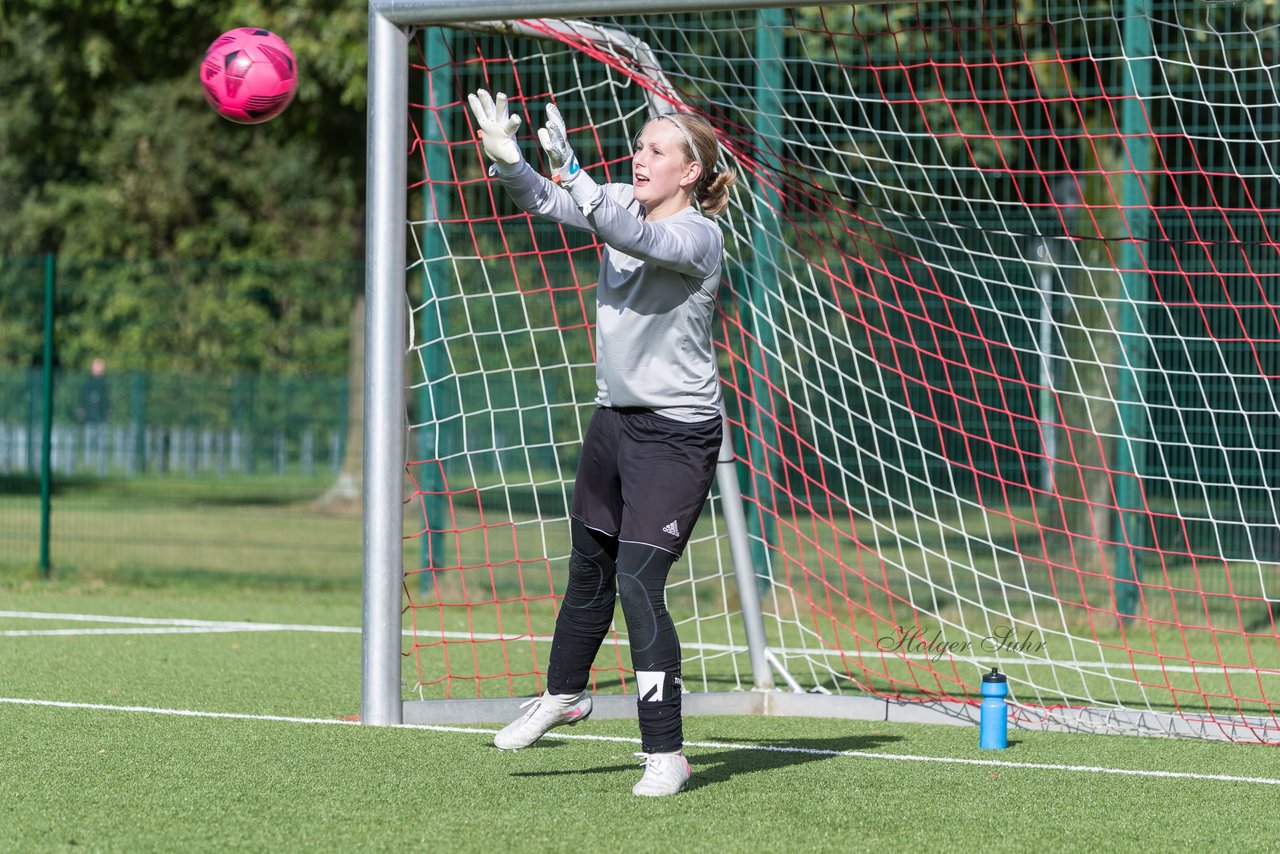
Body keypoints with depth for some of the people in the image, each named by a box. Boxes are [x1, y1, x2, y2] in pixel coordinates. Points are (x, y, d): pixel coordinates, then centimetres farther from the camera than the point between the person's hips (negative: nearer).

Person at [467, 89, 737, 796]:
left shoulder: (698, 236, -18)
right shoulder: (622, 205, 3)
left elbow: (636, 239, -37)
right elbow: (544, 201, -5)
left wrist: (571, 173, -45)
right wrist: (508, 160, -25)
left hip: (678, 433, -8)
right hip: (615, 418, 8)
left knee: (639, 581, -16)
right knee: (589, 565, 23)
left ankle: (665, 752, -10)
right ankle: (564, 694, 45)